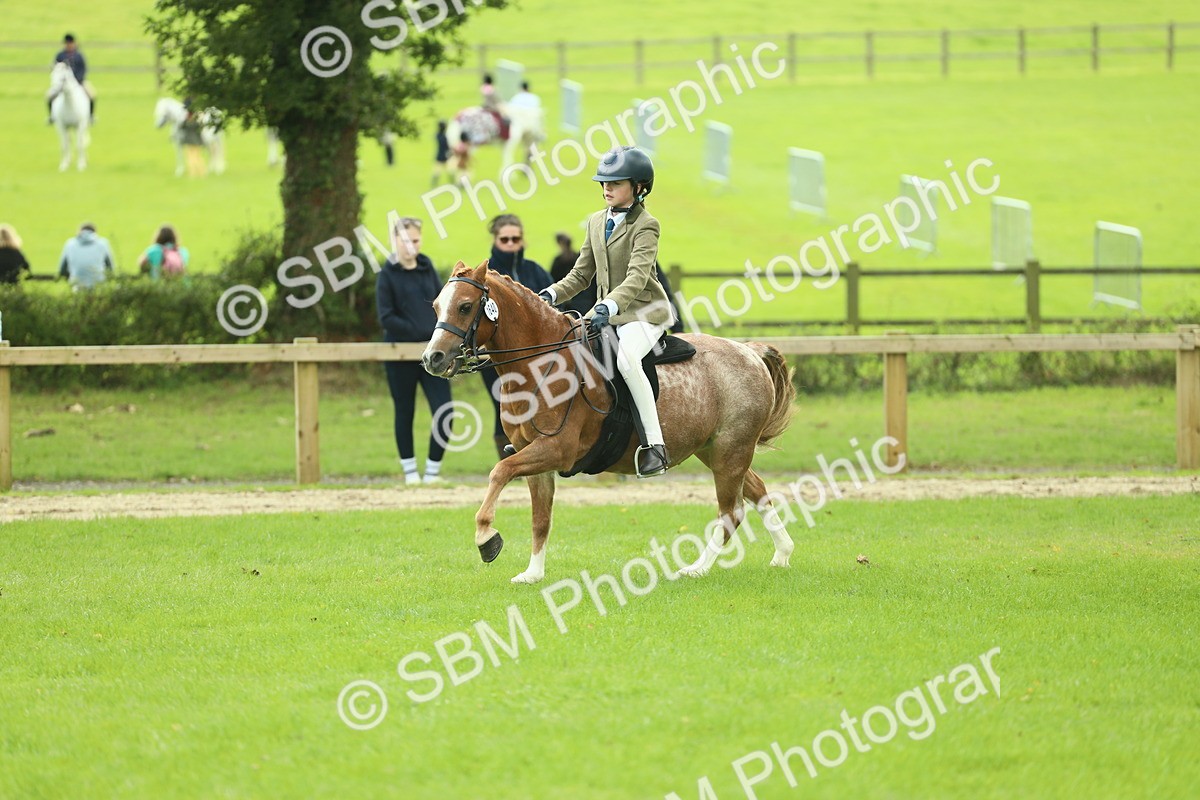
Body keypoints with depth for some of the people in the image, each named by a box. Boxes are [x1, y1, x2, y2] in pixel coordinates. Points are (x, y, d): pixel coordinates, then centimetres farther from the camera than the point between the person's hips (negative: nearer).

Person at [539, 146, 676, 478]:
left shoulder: (646, 226, -11)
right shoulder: (597, 222, 12)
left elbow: (637, 277, -25)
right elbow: (581, 275, 15)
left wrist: (608, 307, -41)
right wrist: (551, 295, -4)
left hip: (643, 311, -8)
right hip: (605, 312, 8)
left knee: (627, 358, -36)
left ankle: (654, 444, -36)